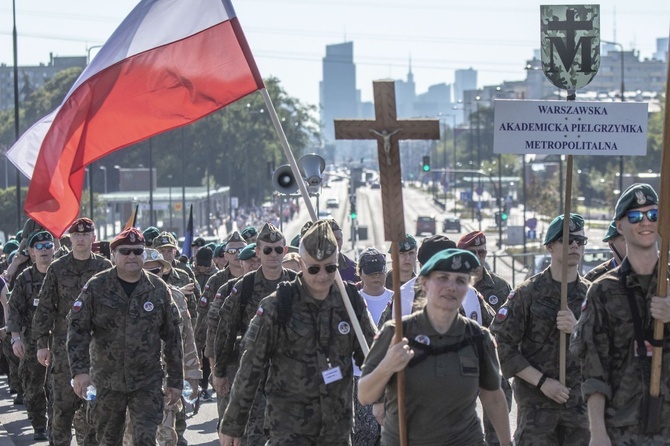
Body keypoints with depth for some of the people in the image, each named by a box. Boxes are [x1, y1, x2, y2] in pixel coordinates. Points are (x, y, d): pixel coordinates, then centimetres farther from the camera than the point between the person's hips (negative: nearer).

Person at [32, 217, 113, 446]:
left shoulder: (104, 267, 5)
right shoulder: (57, 269, 4)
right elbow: (44, 308, 4)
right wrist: (42, 343, -2)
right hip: (64, 344, 0)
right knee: (62, 403, 0)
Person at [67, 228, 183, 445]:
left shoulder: (158, 289, 1)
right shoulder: (96, 287, -2)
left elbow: (172, 337, 6)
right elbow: (77, 329, -4)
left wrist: (175, 380, 6)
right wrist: (79, 369, -17)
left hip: (148, 382, 0)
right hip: (106, 381, 1)